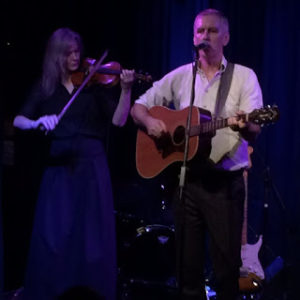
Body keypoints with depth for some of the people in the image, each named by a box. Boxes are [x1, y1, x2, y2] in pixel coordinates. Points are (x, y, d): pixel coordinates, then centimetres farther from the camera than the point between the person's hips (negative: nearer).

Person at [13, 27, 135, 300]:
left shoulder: (94, 83, 4)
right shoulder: (45, 88, 8)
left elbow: (118, 120, -4)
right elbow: (18, 120, 0)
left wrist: (126, 89, -19)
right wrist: (37, 122, -21)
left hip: (91, 165, -1)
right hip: (58, 167, 1)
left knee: (92, 235, -1)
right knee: (52, 236, -2)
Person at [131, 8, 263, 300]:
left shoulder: (244, 76, 0)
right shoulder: (179, 76, 9)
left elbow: (253, 130, -10)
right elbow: (138, 107, 13)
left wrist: (244, 126, -34)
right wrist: (149, 121, -9)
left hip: (225, 182, -3)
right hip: (186, 179, 3)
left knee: (227, 264, -4)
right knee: (187, 263, 7)